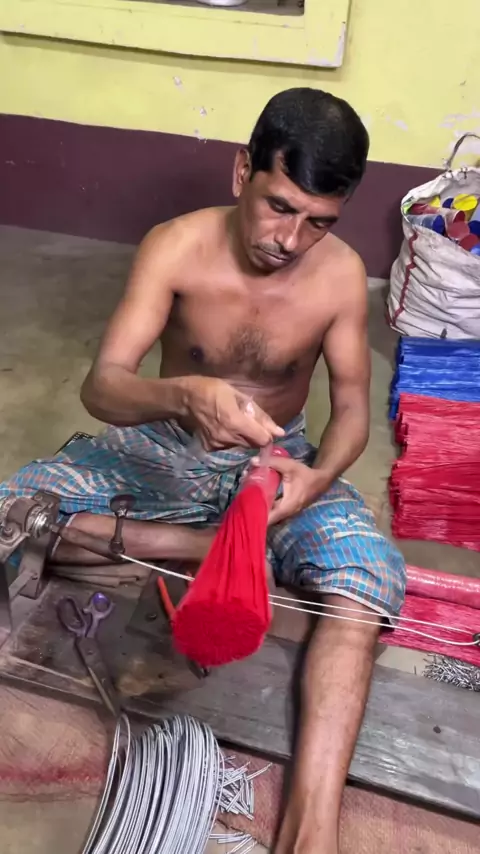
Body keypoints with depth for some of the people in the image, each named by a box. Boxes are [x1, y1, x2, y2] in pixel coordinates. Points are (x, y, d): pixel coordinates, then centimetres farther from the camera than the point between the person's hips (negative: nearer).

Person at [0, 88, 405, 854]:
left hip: (274, 460, 0)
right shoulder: (175, 246, -17)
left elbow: (352, 406, -7)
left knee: (371, 579, -30)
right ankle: (220, 549, -16)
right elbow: (100, 387, -23)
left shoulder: (341, 274, -14)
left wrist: (317, 477, -30)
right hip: (162, 449, 2)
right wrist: (184, 396, -46)